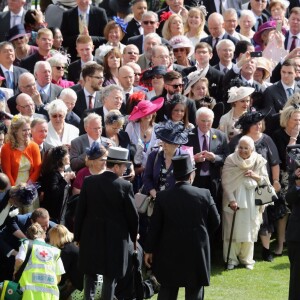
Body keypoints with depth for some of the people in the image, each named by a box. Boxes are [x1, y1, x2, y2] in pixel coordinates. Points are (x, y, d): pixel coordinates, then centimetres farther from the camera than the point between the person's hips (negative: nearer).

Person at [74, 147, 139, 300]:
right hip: (116, 238, -3)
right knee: (110, 277, 5)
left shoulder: (89, 182, -4)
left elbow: (80, 211, 0)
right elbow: (132, 215, -7)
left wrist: (77, 235, 11)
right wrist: (134, 236, 10)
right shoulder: (125, 186, -13)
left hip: (91, 236, 3)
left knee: (90, 274, 14)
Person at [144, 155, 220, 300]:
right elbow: (215, 221, 2)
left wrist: (149, 250, 7)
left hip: (169, 253, 1)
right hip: (197, 252, -1)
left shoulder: (162, 197, -7)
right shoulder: (204, 194, -8)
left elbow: (155, 226, -3)